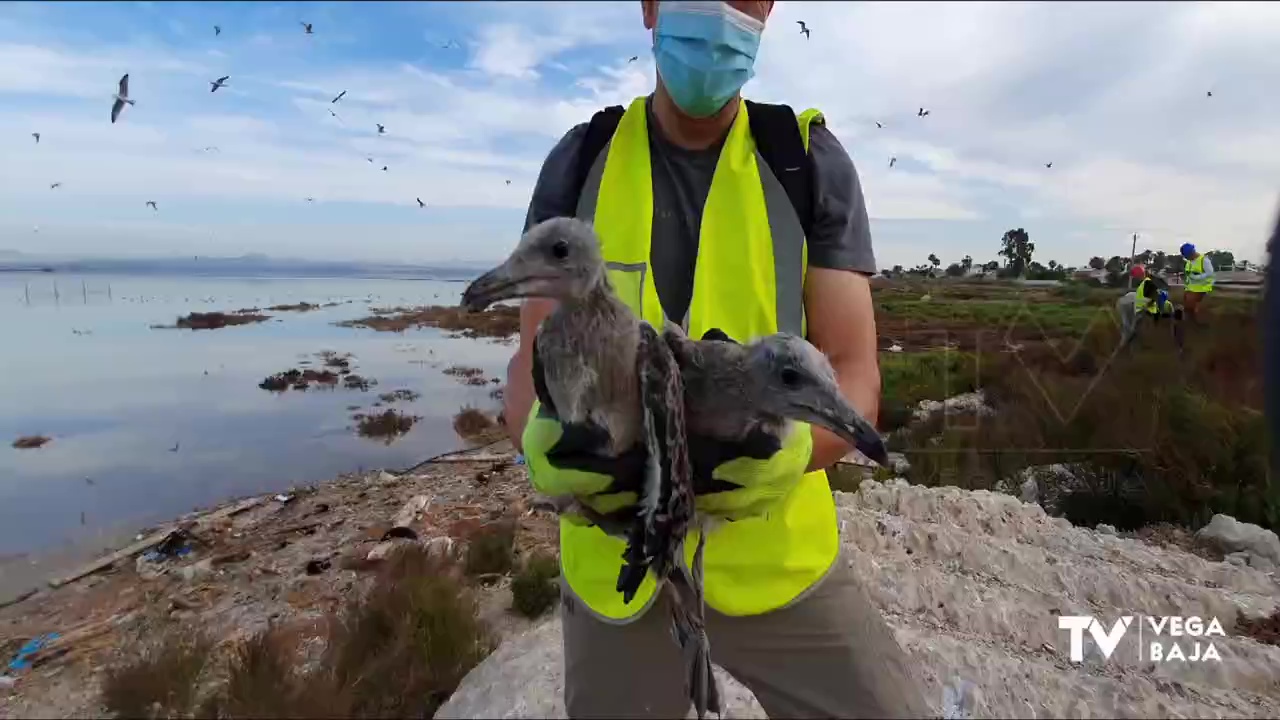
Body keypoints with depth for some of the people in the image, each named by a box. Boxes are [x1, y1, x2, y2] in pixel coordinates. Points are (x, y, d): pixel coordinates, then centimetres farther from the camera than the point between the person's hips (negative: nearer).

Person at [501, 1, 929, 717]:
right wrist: (542, 439, -28)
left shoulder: (814, 162, -4)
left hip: (780, 557, 0)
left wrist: (791, 446, -31)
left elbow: (855, 373, -9)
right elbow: (536, 360, -5)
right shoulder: (579, 161, -2)